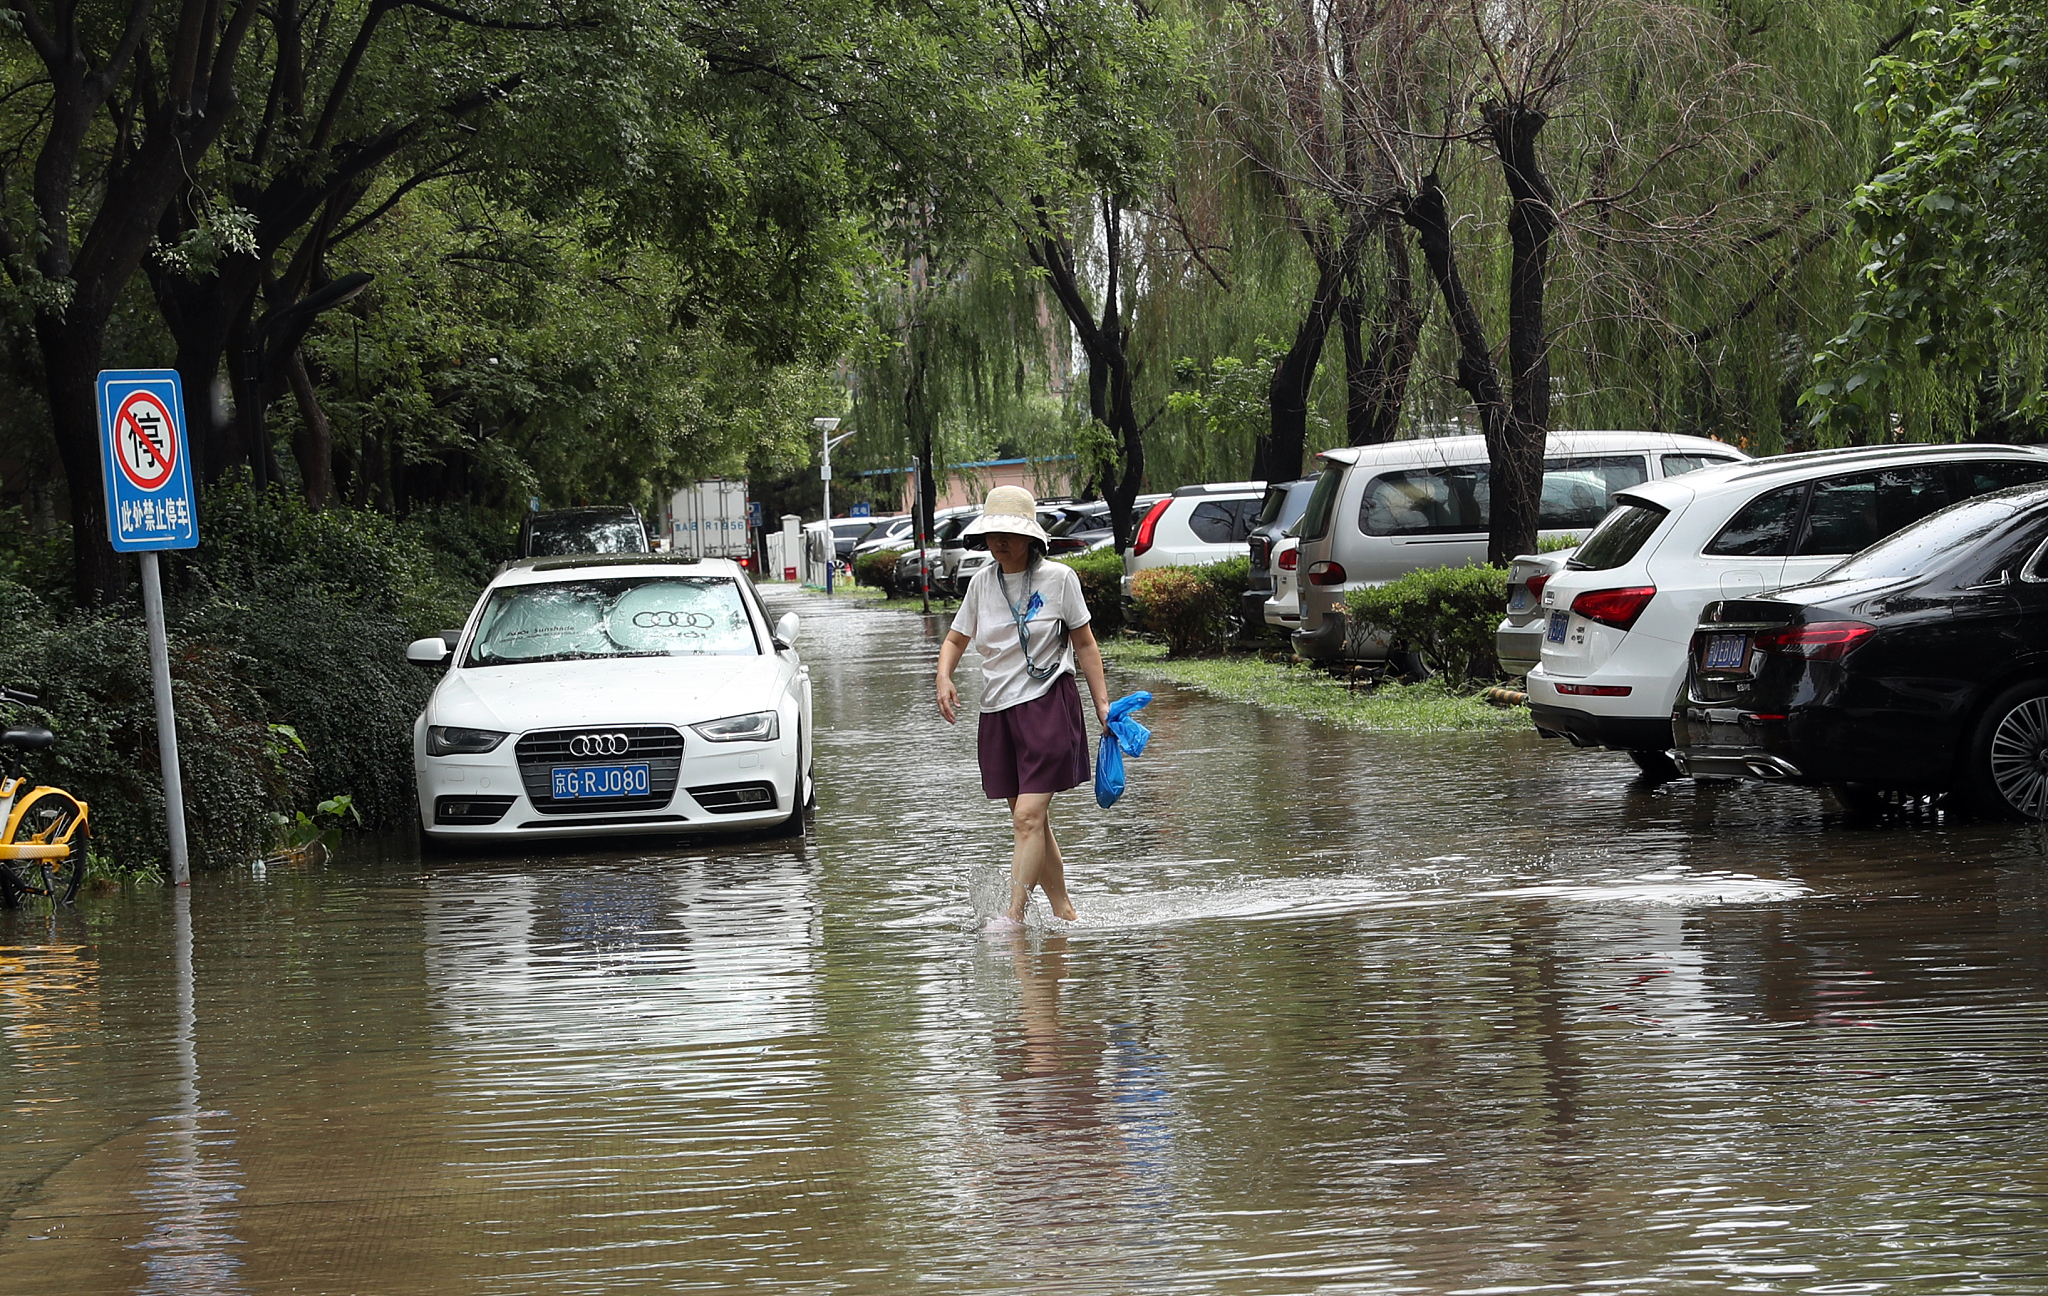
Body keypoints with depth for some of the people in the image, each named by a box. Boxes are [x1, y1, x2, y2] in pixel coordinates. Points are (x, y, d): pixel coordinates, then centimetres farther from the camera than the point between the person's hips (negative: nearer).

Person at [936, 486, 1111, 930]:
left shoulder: (1058, 578, -3)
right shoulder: (982, 582, 8)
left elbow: (1084, 645, 3)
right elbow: (955, 640, 17)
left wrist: (1102, 703, 0)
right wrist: (944, 678, -4)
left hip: (1049, 705, -5)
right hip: (998, 710, 5)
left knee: (1028, 817, -14)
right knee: (1031, 821, 8)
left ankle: (1013, 915, -18)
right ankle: (1064, 911, 18)